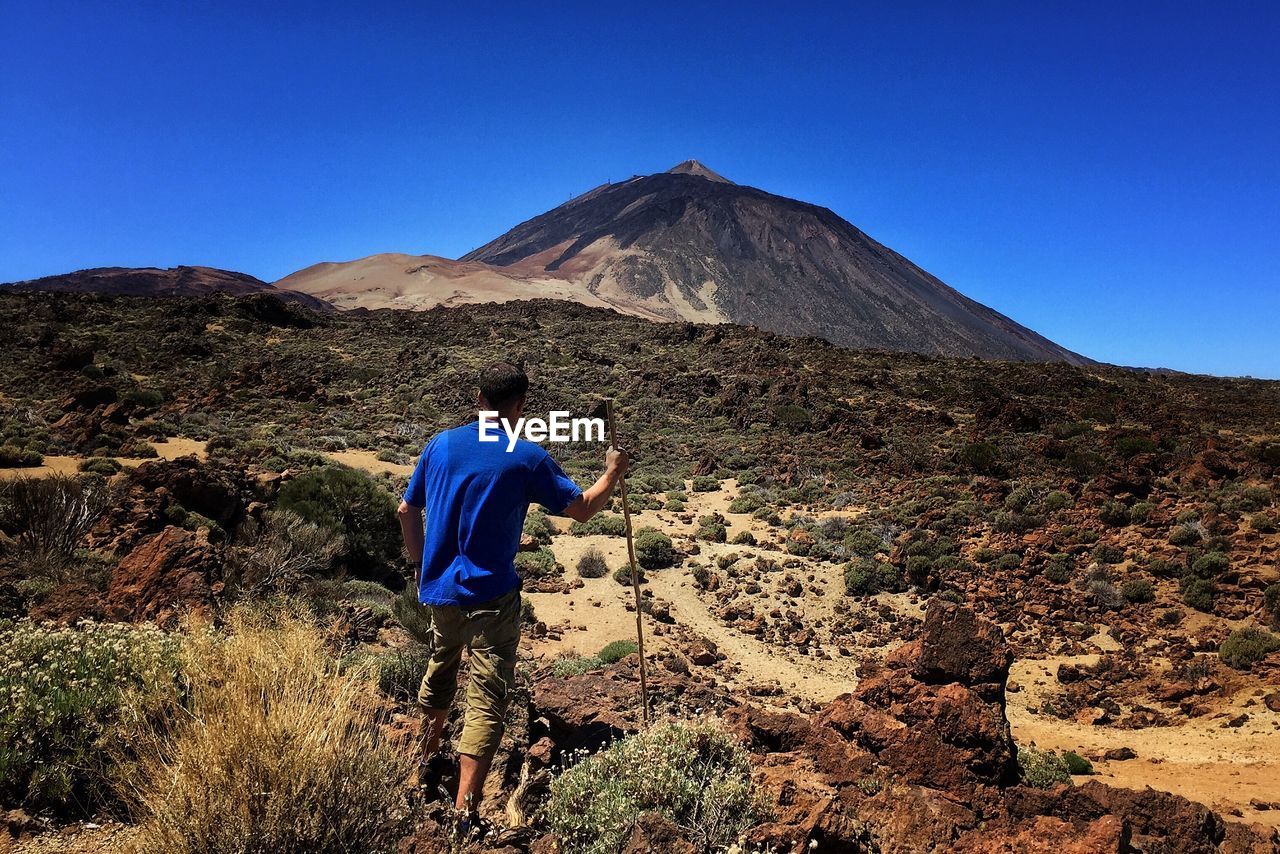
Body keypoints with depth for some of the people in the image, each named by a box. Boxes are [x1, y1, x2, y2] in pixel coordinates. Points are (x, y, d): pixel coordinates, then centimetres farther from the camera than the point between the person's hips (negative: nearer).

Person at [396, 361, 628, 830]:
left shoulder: (440, 444, 1)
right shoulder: (527, 457, -13)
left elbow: (407, 510, 9)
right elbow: (582, 509, -7)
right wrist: (613, 473, 10)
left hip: (439, 589, 6)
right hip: (491, 596, -6)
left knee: (439, 673, 28)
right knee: (486, 699, 0)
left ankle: (428, 765, 47)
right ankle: (465, 813, -2)